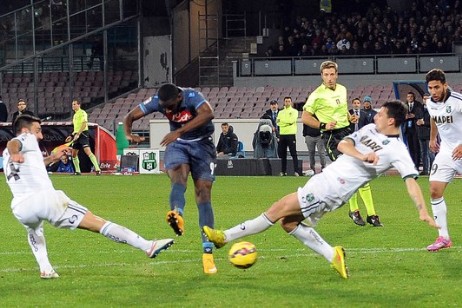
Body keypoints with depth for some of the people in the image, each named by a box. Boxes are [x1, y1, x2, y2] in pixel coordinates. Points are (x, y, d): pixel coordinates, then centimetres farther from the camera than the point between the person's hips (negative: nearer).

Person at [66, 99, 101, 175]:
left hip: (83, 134, -10)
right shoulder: (75, 115, 21)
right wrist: (72, 136, 23)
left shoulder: (82, 113, -7)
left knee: (88, 151, -21)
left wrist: (78, 134, -24)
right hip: (77, 135, 10)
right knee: (74, 154, 7)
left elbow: (84, 124, -18)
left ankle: (97, 169, -25)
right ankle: (77, 171, 16)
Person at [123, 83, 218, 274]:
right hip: (177, 145, 2)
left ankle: (207, 252, -10)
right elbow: (130, 116, -7)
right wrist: (128, 134, -31)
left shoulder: (192, 97, -27)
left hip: (202, 145, -2)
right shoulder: (157, 101, -13)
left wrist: (179, 132, -53)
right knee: (178, 176, -31)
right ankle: (177, 215, -61)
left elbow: (207, 113, -47)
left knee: (203, 193, -10)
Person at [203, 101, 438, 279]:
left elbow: (411, 180, -15)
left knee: (278, 210, -9)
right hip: (324, 179, 9)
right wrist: (361, 156, -17)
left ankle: (225, 237, -3)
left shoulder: (397, 151, -8)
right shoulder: (370, 129, 14)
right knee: (289, 222, 8)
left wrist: (423, 211, -27)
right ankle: (333, 255, 8)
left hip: (330, 189, -9)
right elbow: (343, 144, 5)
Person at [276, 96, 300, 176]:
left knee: (293, 154, -10)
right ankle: (283, 171, 12)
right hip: (282, 134, 5)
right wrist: (288, 122, -9)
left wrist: (282, 120, -4)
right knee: (282, 154, 6)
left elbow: (292, 120, -11)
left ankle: (296, 171, -15)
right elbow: (278, 122, 4)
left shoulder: (294, 111, 5)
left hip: (291, 134, -5)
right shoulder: (281, 112, 17)